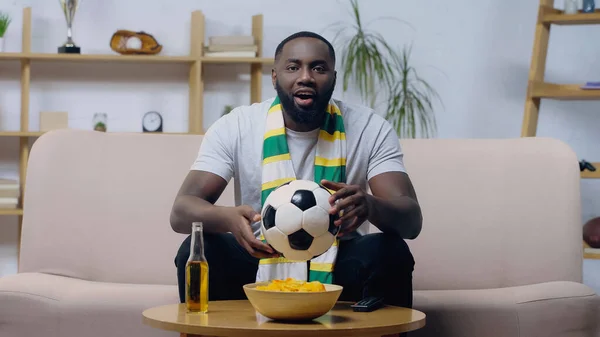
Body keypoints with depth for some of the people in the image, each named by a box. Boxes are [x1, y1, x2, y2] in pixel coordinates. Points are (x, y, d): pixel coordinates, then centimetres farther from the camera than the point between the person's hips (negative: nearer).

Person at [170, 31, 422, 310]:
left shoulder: (371, 129, -9)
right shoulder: (234, 128, -9)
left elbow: (411, 220, -18)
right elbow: (181, 211, -16)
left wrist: (370, 206, -43)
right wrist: (229, 218, -41)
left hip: (338, 265, 0)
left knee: (391, 252, -30)